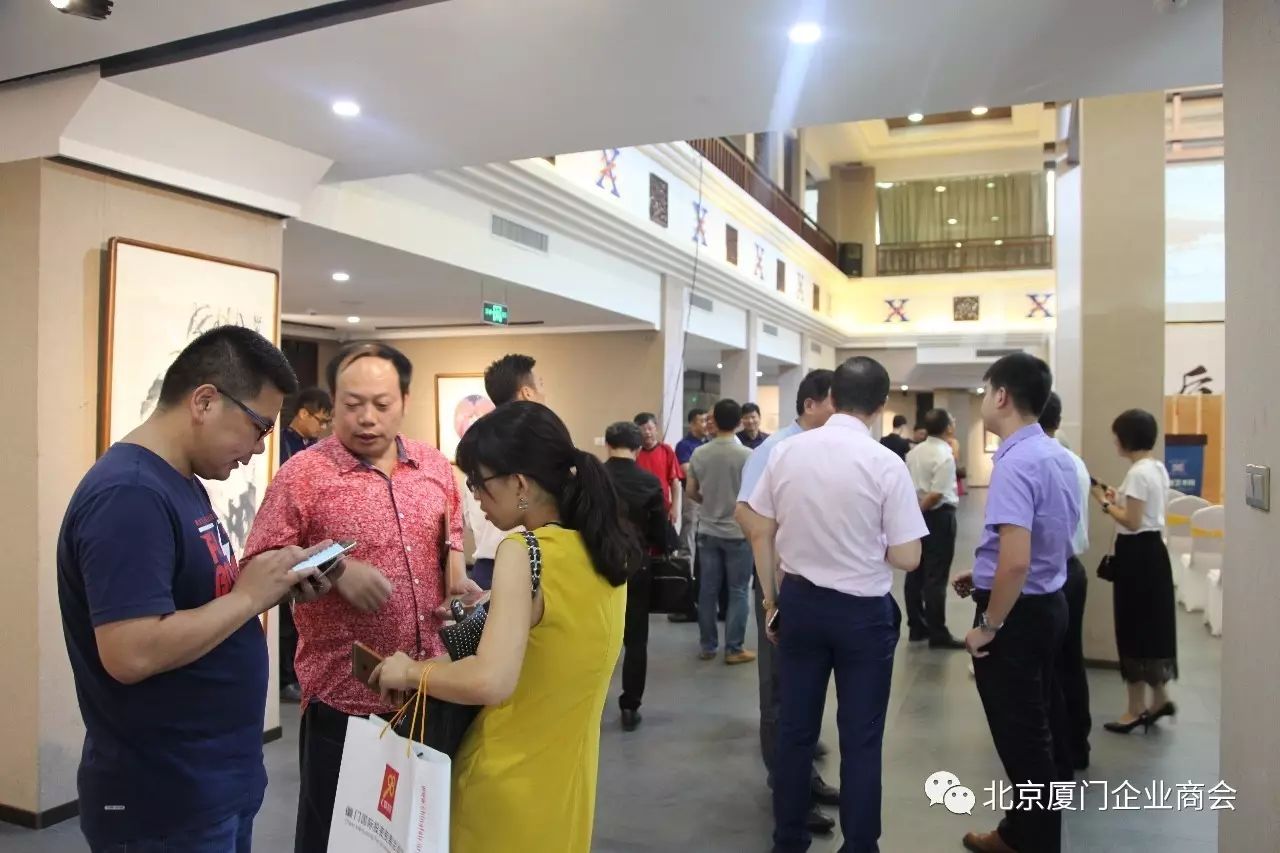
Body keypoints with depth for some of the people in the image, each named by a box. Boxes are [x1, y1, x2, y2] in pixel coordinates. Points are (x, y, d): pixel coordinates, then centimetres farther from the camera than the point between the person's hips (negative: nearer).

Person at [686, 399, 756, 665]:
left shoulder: (698, 454, -2)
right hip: (738, 532, -3)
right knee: (738, 591, 5)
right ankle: (734, 649, 9)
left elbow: (691, 493, 5)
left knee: (708, 590, 10)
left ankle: (707, 646, 18)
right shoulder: (747, 455, -13)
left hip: (708, 531, 4)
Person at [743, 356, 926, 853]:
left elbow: (759, 534, 1)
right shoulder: (886, 464, -16)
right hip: (863, 611, -3)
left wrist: (771, 600, 11)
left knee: (794, 728, 16)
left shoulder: (786, 452, -5)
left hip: (799, 602, 4)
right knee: (861, 739, 13)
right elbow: (906, 558, -13)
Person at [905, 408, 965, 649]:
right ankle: (938, 634, 3)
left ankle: (916, 627, 20)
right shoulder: (945, 455, -16)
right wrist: (919, 510, -8)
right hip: (939, 516, -8)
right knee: (936, 577, -3)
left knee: (916, 573, 11)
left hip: (918, 514, 8)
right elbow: (936, 495, -20)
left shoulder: (914, 452, 8)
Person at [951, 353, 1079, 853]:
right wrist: (982, 576, 17)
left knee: (1020, 737, 5)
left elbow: (1016, 563, -32)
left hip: (1018, 612, -10)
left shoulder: (1015, 463, -24)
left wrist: (987, 626, -18)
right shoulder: (1058, 456, 6)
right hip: (1049, 603, 10)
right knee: (1032, 730, 21)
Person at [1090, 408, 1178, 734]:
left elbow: (1132, 522, -21)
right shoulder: (1158, 468, 11)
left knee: (1134, 627, 0)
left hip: (1137, 554, -10)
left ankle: (1137, 709, 10)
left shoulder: (1138, 473, -20)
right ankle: (1159, 699, 25)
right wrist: (1118, 498, 10)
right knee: (1151, 626, 17)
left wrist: (1105, 502, -11)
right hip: (1153, 550, 10)